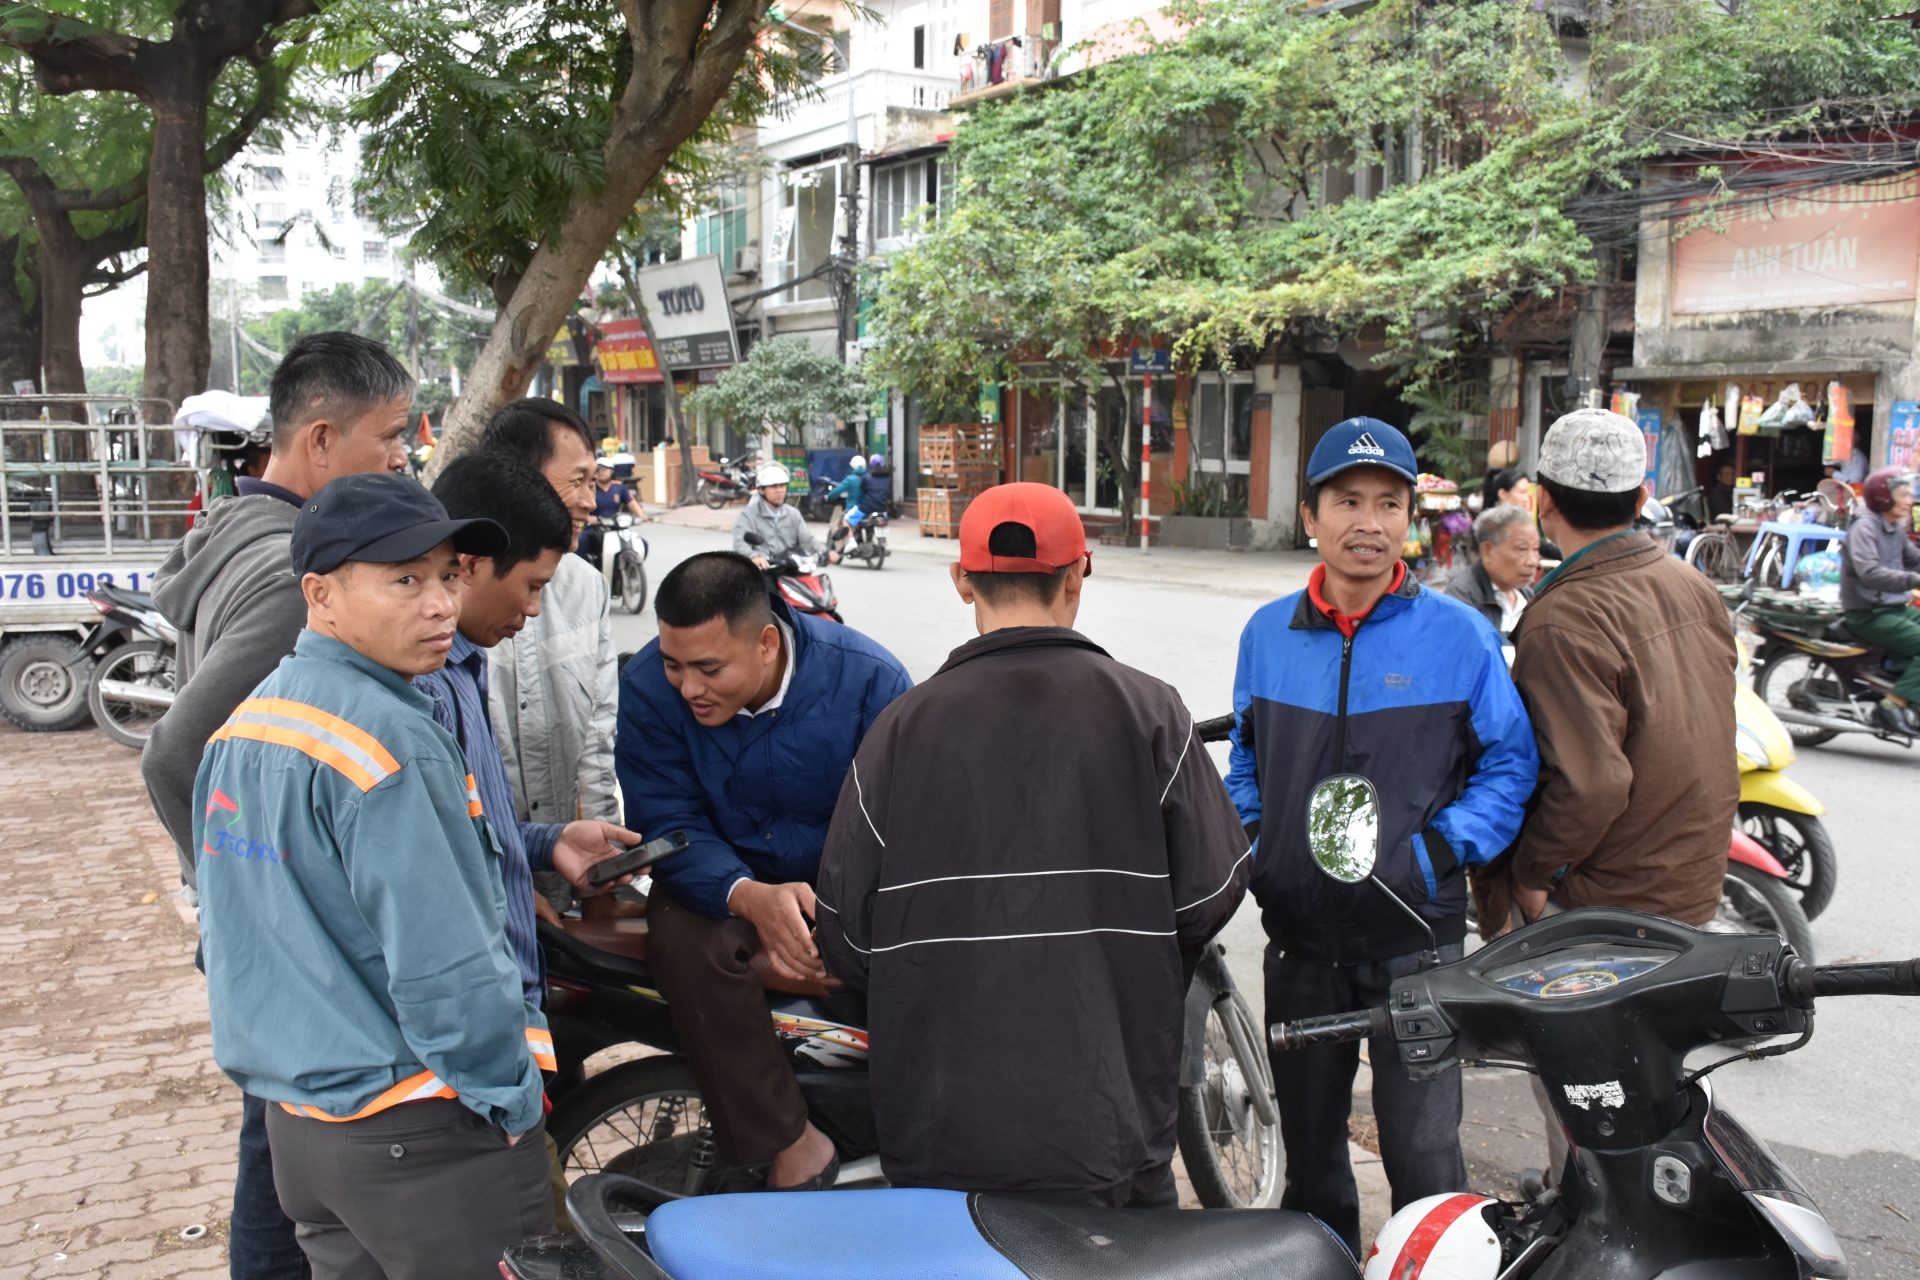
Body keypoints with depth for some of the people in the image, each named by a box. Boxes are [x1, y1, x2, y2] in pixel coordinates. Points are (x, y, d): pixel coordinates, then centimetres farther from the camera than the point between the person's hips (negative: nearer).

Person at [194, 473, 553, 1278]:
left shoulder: (243, 727, 7)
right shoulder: (391, 739, -22)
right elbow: (445, 968, -24)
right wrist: (515, 1108, -12)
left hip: (294, 1121, 9)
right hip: (421, 1138, -9)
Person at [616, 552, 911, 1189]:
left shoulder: (868, 676, -19)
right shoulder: (647, 686, -15)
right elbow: (667, 825, -17)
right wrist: (750, 898, -37)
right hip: (720, 874, 1)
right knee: (683, 943, -32)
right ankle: (791, 1143, -20)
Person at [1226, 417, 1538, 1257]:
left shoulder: (1458, 635, -5)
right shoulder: (1268, 633, 5)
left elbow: (1510, 763, -1)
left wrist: (1443, 848, -12)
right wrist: (1250, 838, 2)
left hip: (1415, 939, -3)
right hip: (1299, 935, 4)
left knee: (1423, 1152, -1)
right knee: (1308, 1140, 18)